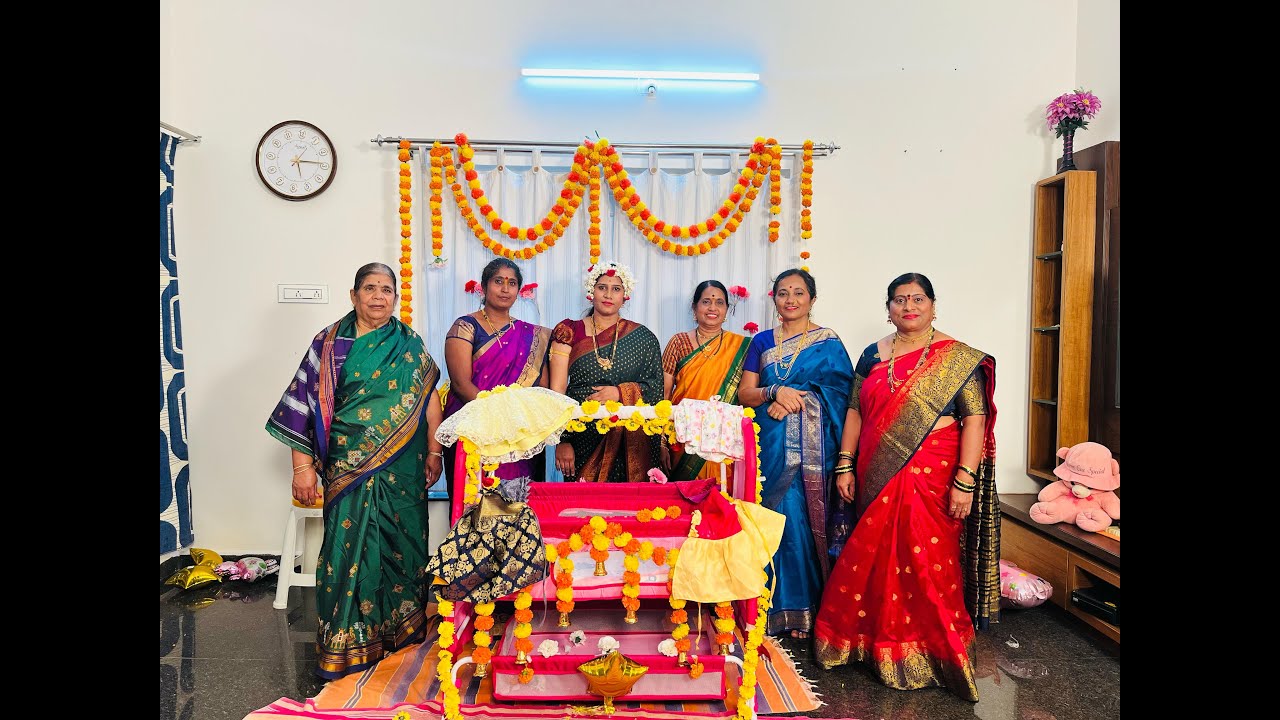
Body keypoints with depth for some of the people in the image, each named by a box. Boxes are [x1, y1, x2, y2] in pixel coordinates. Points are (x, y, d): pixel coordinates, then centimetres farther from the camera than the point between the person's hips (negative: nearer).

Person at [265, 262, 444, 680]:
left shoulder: (409, 344, 7)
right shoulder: (329, 343, 2)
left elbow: (428, 398, 8)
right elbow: (306, 405, -3)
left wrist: (434, 452, 2)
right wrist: (302, 465, -8)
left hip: (402, 468, 2)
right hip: (348, 466, -2)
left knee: (400, 542, 8)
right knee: (350, 545, -2)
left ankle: (402, 625, 26)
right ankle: (347, 645, 12)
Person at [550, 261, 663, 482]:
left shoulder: (642, 337, 7)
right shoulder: (570, 332, 4)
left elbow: (657, 389, 4)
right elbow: (557, 391, -1)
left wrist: (621, 392, -12)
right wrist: (562, 441, -10)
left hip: (629, 442, 1)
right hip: (581, 440, -1)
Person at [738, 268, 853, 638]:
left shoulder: (828, 342, 6)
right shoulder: (762, 342, 14)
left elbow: (840, 390, -4)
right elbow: (745, 393, 7)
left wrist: (792, 400, -14)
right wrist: (775, 392, -13)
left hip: (812, 448, -2)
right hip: (770, 445, 2)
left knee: (805, 520, -3)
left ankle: (804, 607, 10)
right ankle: (781, 606, 11)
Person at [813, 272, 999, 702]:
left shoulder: (958, 357, -3)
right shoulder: (873, 356, 10)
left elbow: (975, 419, -9)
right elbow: (855, 412, 11)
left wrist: (965, 480, -17)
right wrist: (845, 466, 6)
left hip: (931, 478, -4)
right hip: (878, 479, 4)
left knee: (927, 562, 0)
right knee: (878, 561, 11)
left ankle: (932, 654, 18)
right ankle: (882, 645, 29)